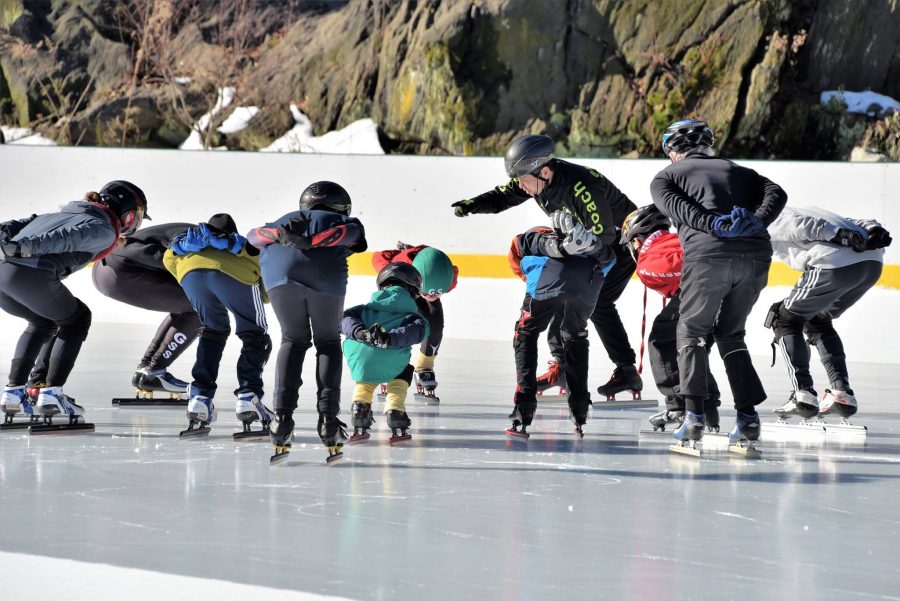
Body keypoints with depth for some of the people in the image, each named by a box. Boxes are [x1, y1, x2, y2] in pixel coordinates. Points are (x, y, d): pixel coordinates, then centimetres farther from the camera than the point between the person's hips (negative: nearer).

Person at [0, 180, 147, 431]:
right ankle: (51, 392, 7)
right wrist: (28, 246, -22)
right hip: (30, 275, -7)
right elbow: (69, 238, -9)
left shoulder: (63, 214, 33)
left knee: (42, 322, 31)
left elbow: (28, 223, 20)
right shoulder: (105, 230, 8)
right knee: (76, 319, 17)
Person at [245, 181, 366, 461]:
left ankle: (283, 415, 7)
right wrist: (311, 242, -3)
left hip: (281, 275, 2)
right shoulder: (346, 222, 32)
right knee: (328, 343, 19)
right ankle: (328, 417, 9)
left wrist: (279, 235, 6)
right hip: (325, 280, -2)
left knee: (293, 341, 21)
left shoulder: (287, 219, 40)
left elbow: (255, 235, 23)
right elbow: (347, 233, 7)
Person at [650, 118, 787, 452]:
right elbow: (776, 193, 13)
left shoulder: (665, 176, 22)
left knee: (691, 333, 13)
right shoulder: (737, 171, 31)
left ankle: (693, 415, -2)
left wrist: (714, 224, -14)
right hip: (756, 254, 4)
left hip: (708, 254, -4)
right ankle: (748, 416, 13)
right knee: (730, 334, 21)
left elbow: (675, 206, -2)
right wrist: (758, 221, -2)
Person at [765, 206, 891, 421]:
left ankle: (803, 396, -1)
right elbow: (858, 223, 25)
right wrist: (875, 231, 8)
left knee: (786, 319, 10)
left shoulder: (772, 224, 15)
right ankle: (842, 394, 20)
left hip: (837, 265, -8)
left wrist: (840, 235, -18)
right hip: (873, 262, 8)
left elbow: (803, 225, -8)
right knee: (817, 321, 28)